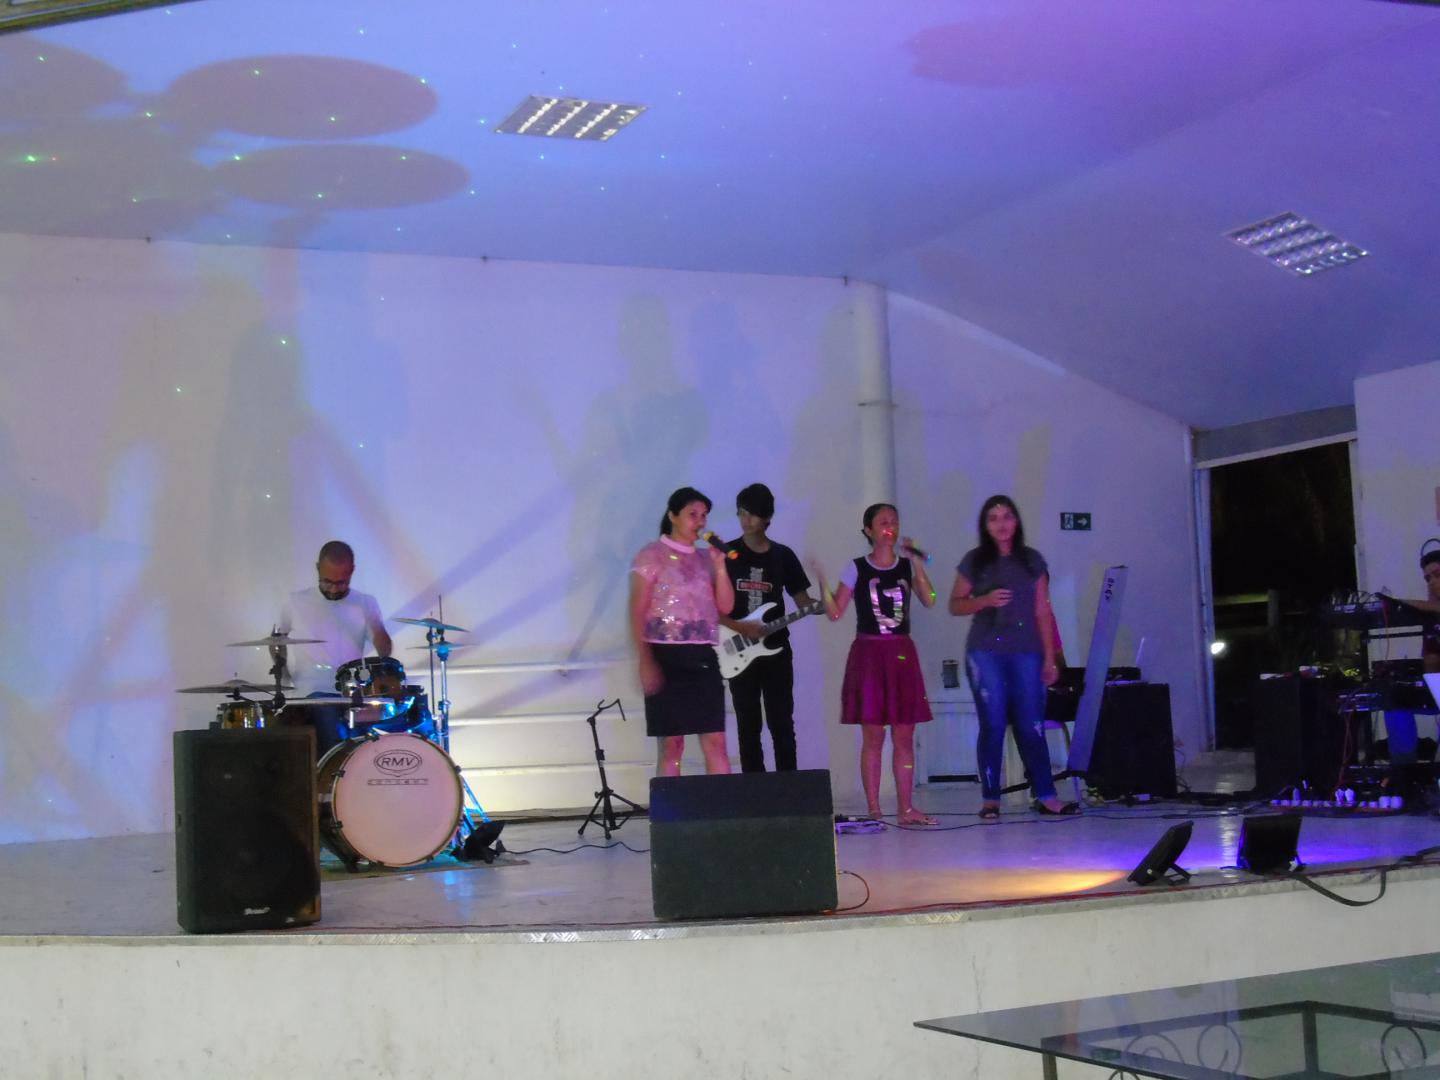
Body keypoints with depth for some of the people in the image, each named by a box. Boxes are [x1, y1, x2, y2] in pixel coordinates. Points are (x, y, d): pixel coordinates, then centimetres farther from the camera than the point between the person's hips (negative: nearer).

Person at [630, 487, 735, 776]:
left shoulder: (704, 558, 14)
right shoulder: (652, 555, -2)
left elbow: (726, 606, 11)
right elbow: (637, 613, -7)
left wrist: (719, 566, -1)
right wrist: (644, 662, -15)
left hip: (703, 658, 5)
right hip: (667, 656, -5)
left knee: (716, 742, 1)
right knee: (671, 745, -2)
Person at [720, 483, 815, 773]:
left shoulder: (783, 555, 5)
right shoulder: (726, 554, 0)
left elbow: (801, 598, 8)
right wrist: (740, 627, -15)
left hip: (776, 650, 1)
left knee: (782, 725, 0)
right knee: (748, 728, 4)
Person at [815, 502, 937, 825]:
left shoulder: (907, 566, 8)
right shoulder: (857, 569, 1)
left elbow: (929, 600, -8)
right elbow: (835, 612, -3)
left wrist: (915, 561, -11)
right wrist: (821, 579, -14)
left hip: (902, 653, 3)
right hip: (869, 653, -3)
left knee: (904, 736, 3)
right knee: (873, 735, -2)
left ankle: (905, 808, 8)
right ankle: (872, 809, 3)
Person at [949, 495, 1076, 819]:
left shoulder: (1032, 560, 11)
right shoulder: (974, 561, 7)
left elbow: (1042, 612, 11)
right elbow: (955, 605, 7)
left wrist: (1049, 657, 6)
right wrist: (985, 600, -12)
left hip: (1026, 653, 1)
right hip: (986, 653, -1)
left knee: (1031, 726, 0)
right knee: (993, 725, -2)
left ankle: (1045, 796, 2)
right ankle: (990, 799, 2)